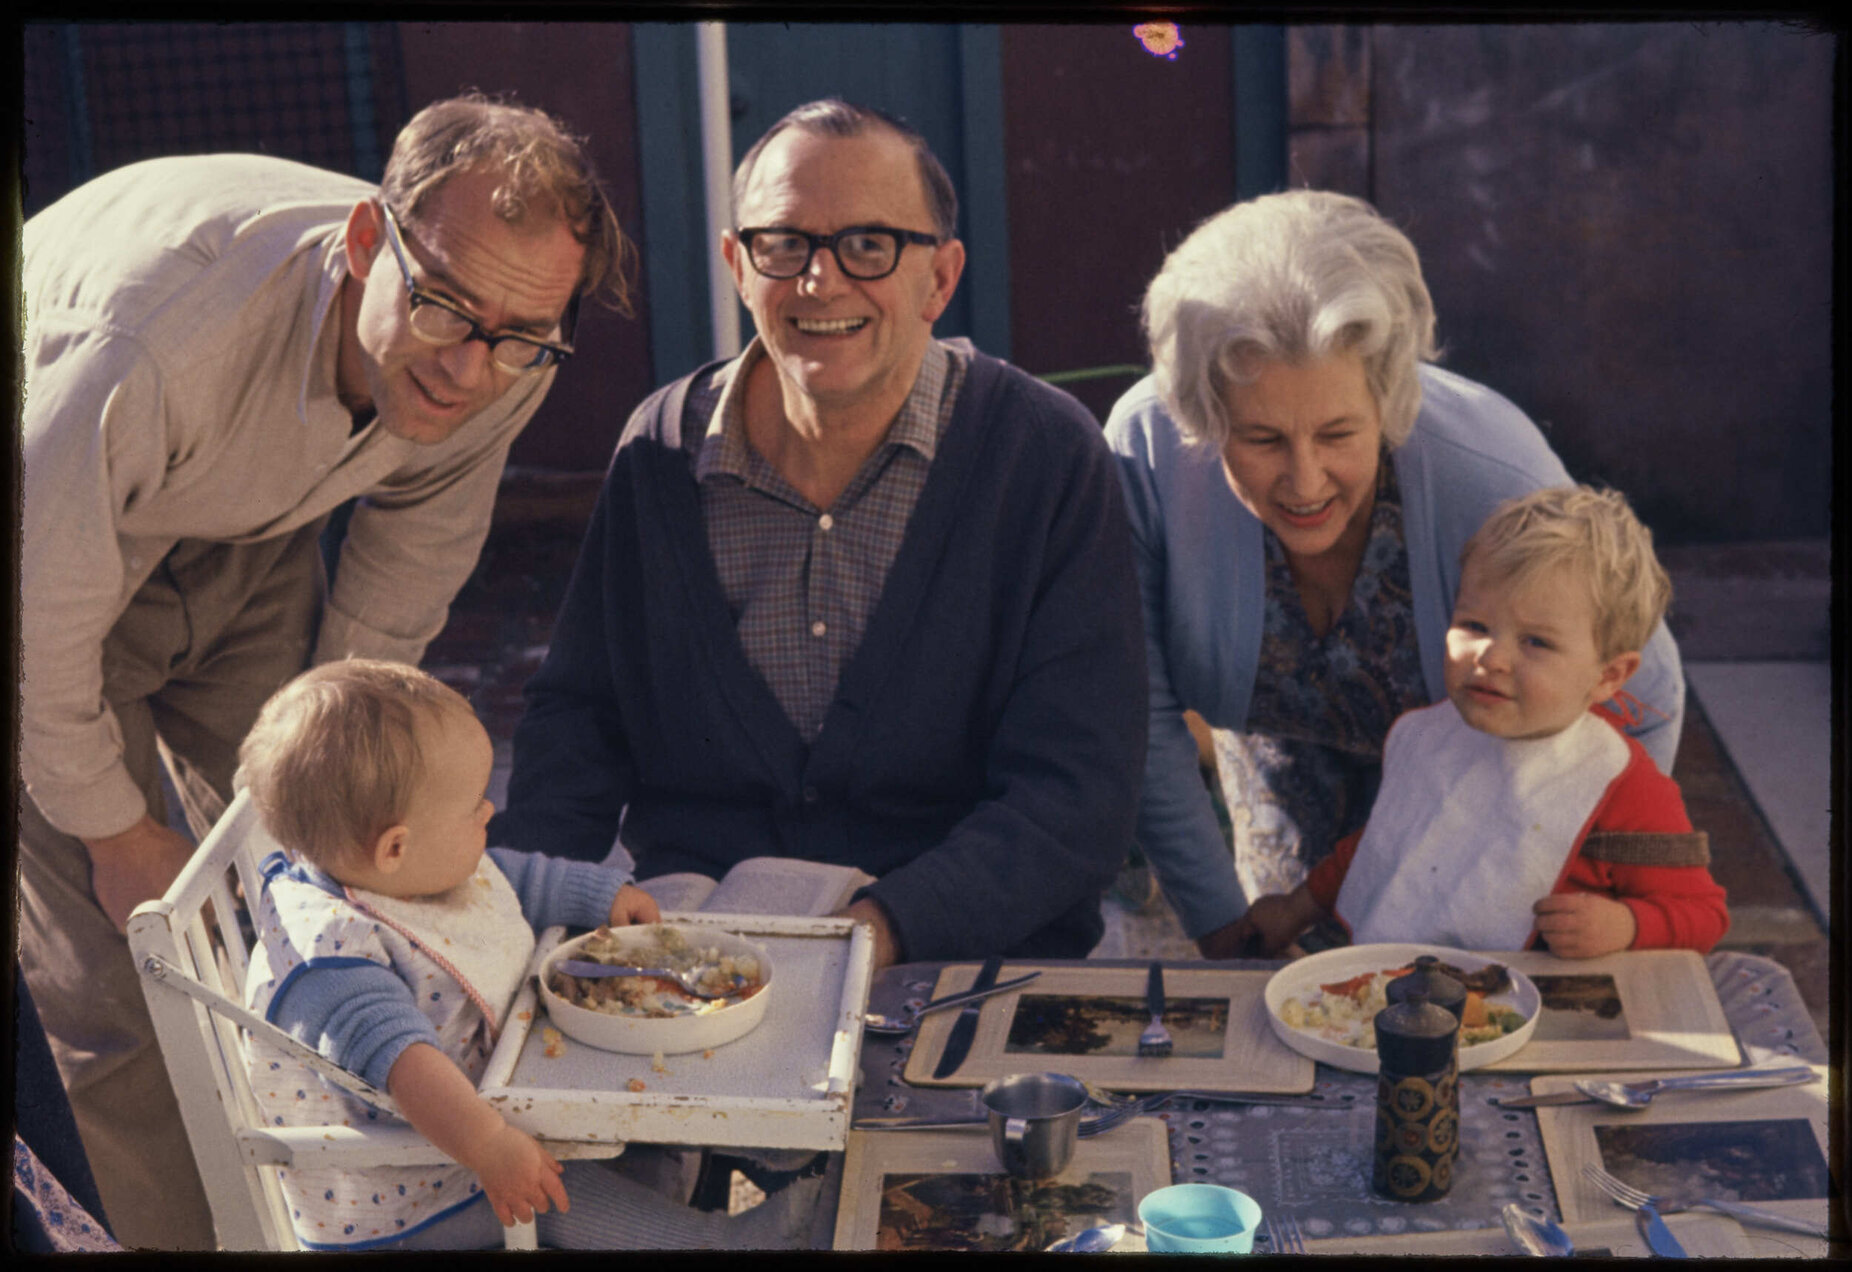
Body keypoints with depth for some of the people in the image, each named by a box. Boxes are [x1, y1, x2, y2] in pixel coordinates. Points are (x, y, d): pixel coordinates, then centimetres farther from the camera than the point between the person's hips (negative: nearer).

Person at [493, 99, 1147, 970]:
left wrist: (882, 928, -24)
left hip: (962, 960, -1)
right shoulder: (658, 452, 6)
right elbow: (578, 715, 13)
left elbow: (1079, 794, -9)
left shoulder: (1049, 458, -5)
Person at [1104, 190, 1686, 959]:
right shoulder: (1148, 451, -37)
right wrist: (1219, 927, -14)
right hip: (1285, 733, 1)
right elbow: (1145, 719, -21)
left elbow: (1644, 703, -20)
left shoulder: (1499, 486, -40)